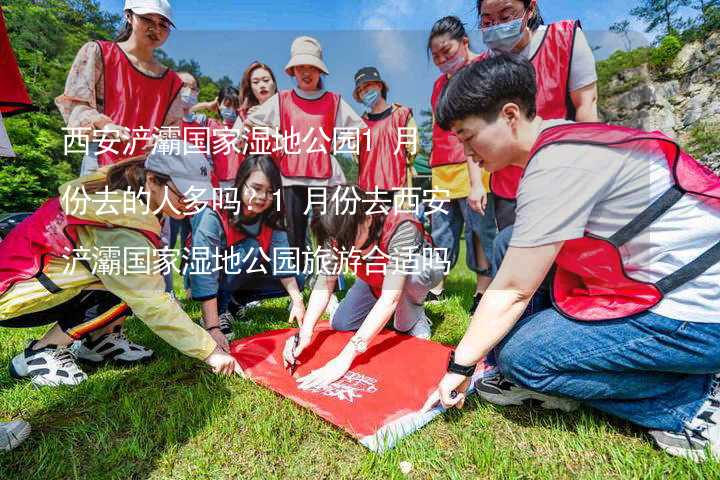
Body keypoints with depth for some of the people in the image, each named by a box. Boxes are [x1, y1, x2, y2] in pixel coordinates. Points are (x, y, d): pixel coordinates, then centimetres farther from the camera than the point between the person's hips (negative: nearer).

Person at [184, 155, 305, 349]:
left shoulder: (271, 219, -13)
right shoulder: (214, 217, -30)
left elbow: (281, 259, -22)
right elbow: (204, 275, -35)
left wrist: (297, 299, -34)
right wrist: (213, 328, -40)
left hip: (240, 280, 6)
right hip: (210, 279, -6)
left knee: (296, 280, -10)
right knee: (251, 249, -31)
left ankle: (234, 302, 3)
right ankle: (221, 311, -15)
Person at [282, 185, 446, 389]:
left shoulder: (401, 228, -42)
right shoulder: (338, 233, -26)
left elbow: (390, 297, -46)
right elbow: (324, 283, -24)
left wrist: (345, 357, -50)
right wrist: (305, 332, -39)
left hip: (422, 268, -5)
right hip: (377, 279, 5)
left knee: (410, 270, -39)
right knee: (340, 324, -7)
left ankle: (413, 315, -8)